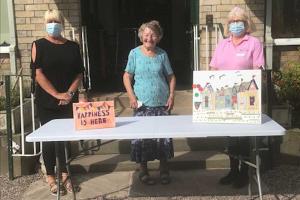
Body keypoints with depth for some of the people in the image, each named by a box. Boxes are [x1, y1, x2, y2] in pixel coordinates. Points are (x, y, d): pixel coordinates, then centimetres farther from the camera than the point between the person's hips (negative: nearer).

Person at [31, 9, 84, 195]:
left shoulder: (73, 46, 7)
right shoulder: (39, 45, -1)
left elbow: (79, 73, 5)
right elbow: (37, 73, -10)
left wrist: (70, 93, -9)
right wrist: (56, 94, -16)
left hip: (68, 101, 2)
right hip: (47, 102, -2)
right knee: (49, 138, 4)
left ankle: (65, 174, 20)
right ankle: (51, 177, 17)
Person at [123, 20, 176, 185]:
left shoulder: (162, 54, 4)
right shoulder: (135, 53, 0)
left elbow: (171, 77, 11)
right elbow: (127, 76, 3)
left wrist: (171, 95, -1)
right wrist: (132, 96, -8)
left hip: (162, 102, 2)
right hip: (142, 103, -1)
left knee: (163, 134, 6)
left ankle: (164, 170, 24)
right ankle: (143, 170, 19)